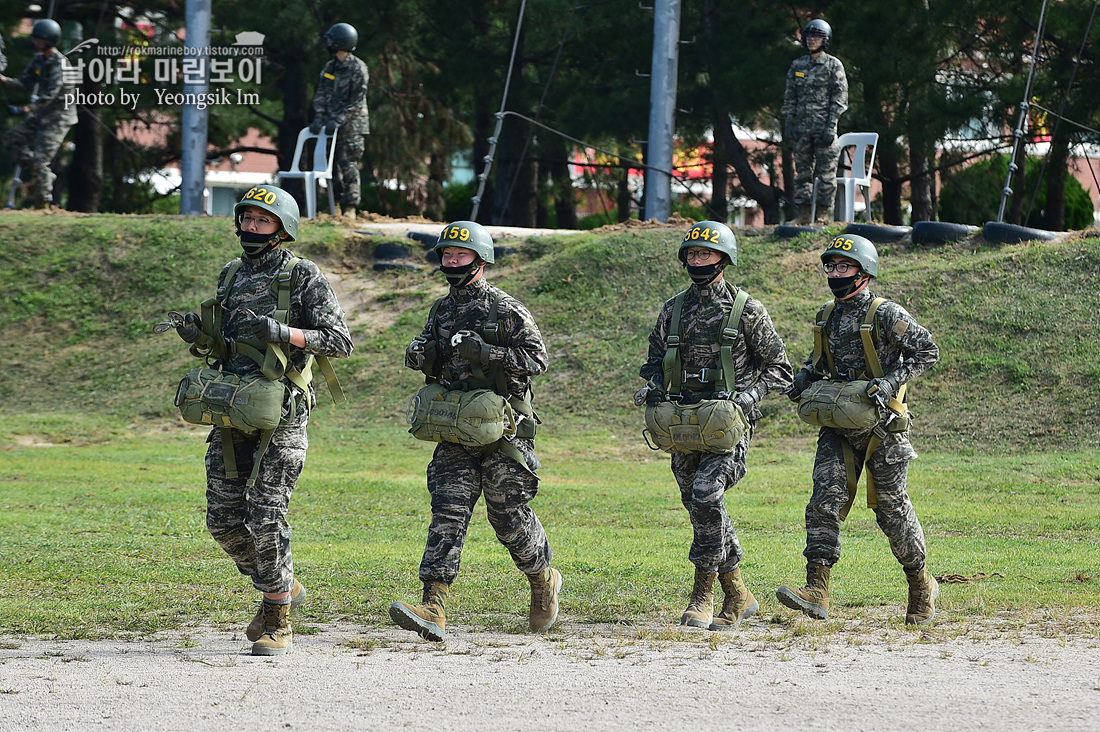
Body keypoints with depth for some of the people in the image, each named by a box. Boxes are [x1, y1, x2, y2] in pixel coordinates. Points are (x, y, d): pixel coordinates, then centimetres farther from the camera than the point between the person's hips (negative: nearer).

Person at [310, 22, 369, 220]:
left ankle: (350, 208, -7)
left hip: (352, 126, -7)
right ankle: (340, 203, 13)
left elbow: (357, 100, -12)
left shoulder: (358, 68, -7)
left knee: (348, 165, -9)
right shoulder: (330, 67, 13)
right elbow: (320, 95, 11)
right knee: (332, 167, 5)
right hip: (332, 125, 7)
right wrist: (319, 118, -3)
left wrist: (338, 120, -19)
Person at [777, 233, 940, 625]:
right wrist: (803, 379, 7)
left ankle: (921, 585, 24)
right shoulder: (828, 314, 11)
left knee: (891, 507, 4)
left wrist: (890, 381, -20)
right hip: (838, 426, 6)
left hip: (881, 427, -5)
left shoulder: (886, 314, -10)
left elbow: (927, 351, -9)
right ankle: (817, 590, -17)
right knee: (825, 500, -10)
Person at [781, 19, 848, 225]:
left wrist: (831, 125, -12)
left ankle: (823, 214, -1)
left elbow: (839, 97, -4)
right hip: (802, 127, 4)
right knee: (802, 171, 4)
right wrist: (788, 124, 6)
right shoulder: (797, 65, 12)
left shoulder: (833, 65, 0)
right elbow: (789, 97, 15)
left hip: (824, 125, -4)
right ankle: (803, 213, 7)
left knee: (826, 171, -4)